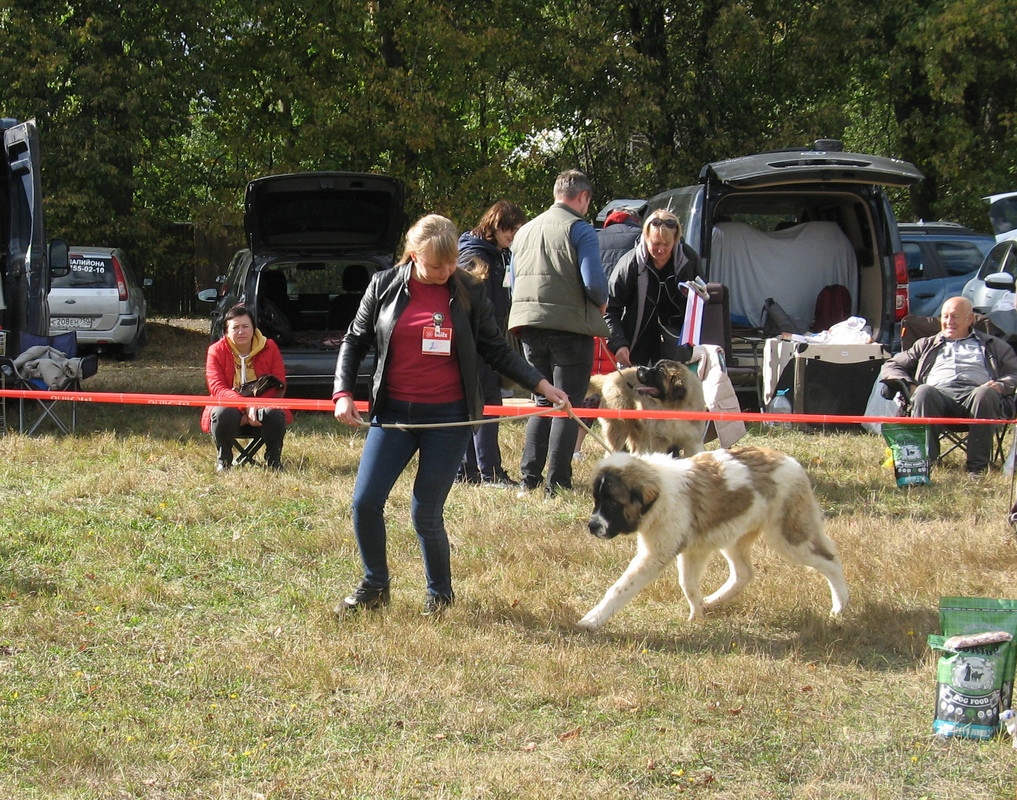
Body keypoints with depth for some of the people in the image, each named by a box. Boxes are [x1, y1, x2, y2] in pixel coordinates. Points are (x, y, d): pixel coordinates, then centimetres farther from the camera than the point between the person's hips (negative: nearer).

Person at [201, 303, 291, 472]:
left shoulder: (269, 348, 1)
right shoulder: (216, 351, -2)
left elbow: (278, 387, -5)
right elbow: (217, 388, -14)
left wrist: (256, 408, -22)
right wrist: (246, 406, -31)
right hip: (231, 408, -1)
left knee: (274, 413, -32)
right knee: (223, 412, -36)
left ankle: (274, 461, -9)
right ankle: (223, 460, -13)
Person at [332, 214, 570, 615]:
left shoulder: (468, 292, 0)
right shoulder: (385, 286, 1)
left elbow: (497, 350, 9)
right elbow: (355, 341, 11)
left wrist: (541, 385, 0)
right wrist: (343, 393, -1)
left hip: (448, 416, -2)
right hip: (393, 412, 2)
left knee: (426, 514, -2)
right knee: (365, 501, -7)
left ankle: (440, 593, 21)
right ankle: (374, 586, 16)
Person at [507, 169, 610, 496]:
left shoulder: (525, 231, 15)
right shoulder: (579, 229, -8)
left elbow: (514, 285, 20)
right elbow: (594, 282, -16)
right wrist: (601, 303, 4)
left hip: (529, 327, 6)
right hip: (569, 327, -6)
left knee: (542, 402, 17)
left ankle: (530, 477, 11)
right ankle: (557, 483, -4)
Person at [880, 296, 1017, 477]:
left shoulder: (993, 345, 30)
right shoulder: (927, 345, 35)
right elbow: (891, 367, 28)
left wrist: (1000, 385, -7)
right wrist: (909, 386, 6)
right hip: (940, 392, 1)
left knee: (986, 394, -38)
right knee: (924, 392, -36)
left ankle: (978, 466, -38)